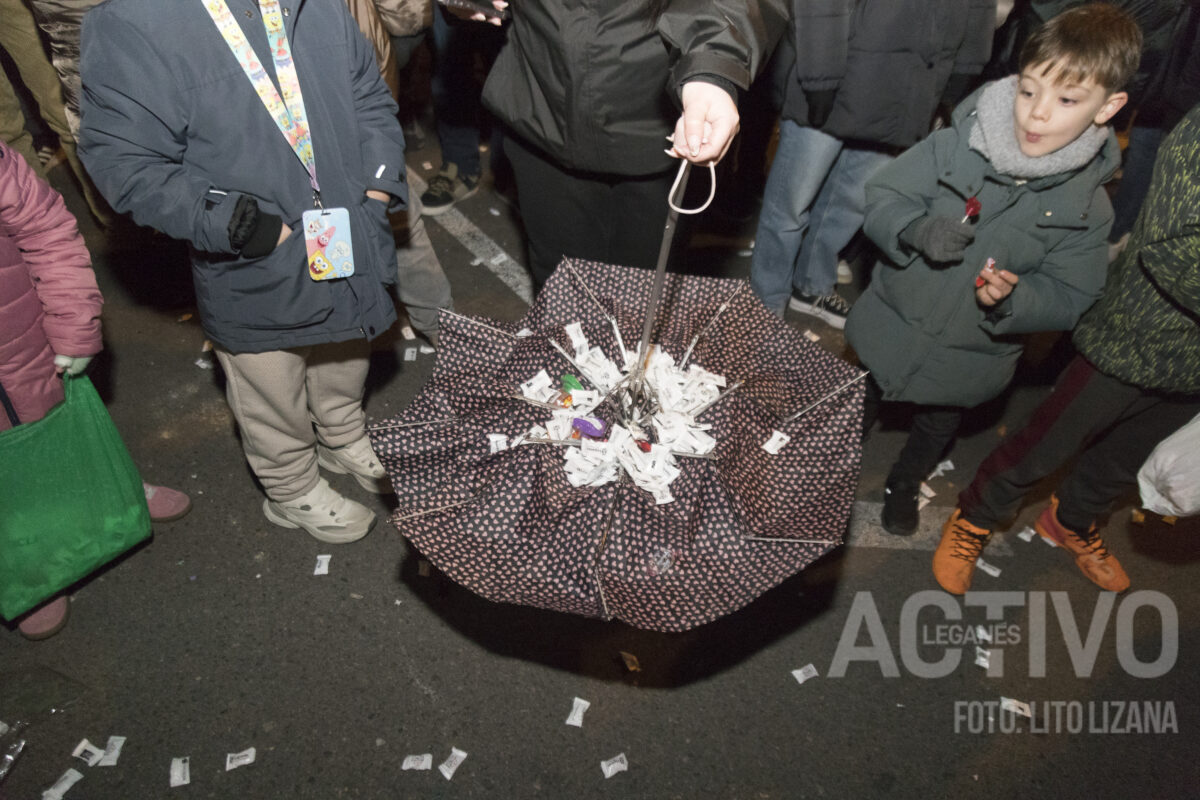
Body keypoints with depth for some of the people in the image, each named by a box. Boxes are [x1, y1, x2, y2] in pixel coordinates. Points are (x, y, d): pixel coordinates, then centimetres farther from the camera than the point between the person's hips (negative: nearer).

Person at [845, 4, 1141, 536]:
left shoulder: (1087, 208, -13)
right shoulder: (954, 146, -18)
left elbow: (1070, 299, -10)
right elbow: (879, 197, -12)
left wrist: (1013, 298, -31)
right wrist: (915, 230, -33)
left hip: (967, 363, 1)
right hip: (891, 329, -1)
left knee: (937, 429, 27)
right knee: (858, 411, 23)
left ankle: (904, 483, 58)